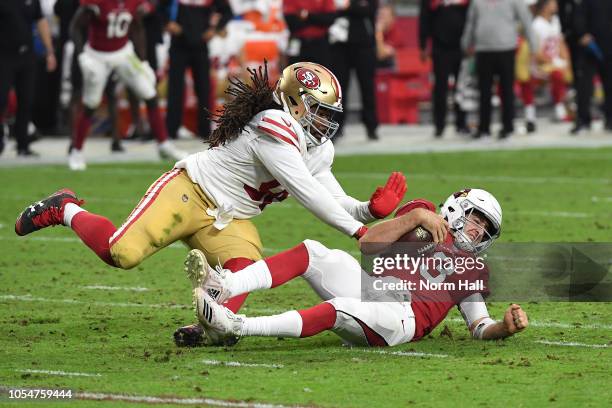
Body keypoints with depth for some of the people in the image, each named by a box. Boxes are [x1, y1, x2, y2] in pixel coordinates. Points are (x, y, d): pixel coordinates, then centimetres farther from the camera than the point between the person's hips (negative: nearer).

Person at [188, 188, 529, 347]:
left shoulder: (472, 272, 23)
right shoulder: (423, 218, 25)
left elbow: (480, 327, 14)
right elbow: (368, 244, 10)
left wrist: (506, 327, -9)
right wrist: (416, 217, -1)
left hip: (402, 318, -4)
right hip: (371, 287, 4)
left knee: (338, 310, -33)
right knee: (311, 252, -17)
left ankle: (235, 327, -45)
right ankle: (224, 287, -35)